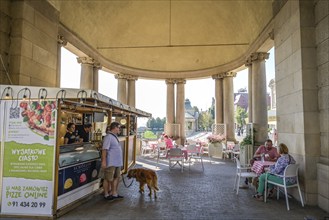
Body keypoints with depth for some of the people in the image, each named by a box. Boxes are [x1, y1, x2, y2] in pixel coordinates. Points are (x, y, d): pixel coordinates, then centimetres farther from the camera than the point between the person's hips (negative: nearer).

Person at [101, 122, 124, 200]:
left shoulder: (115, 136, 14)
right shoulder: (108, 137, -16)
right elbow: (104, 150, -22)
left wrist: (120, 161, 21)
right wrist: (104, 161, -25)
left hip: (117, 162, 10)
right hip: (110, 163, -10)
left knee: (117, 178, 15)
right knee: (108, 179, 4)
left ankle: (114, 193, 27)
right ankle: (106, 194, 19)